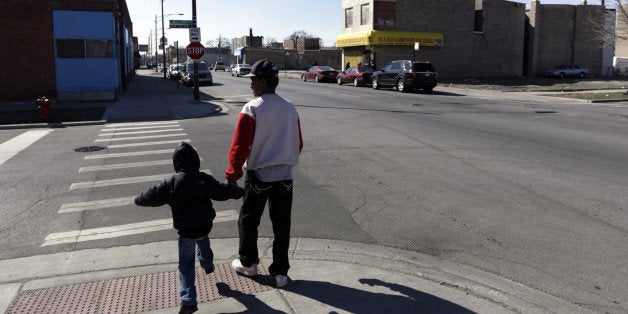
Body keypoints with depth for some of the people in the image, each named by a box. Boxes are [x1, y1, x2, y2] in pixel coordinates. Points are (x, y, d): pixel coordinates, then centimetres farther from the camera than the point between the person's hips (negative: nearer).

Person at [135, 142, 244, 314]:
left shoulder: (169, 184, -12)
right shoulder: (204, 179, -11)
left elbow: (152, 196, -1)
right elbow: (222, 191, -6)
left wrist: (139, 200, 21)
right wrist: (238, 191, 14)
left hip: (186, 232, -2)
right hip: (205, 226, 2)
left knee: (186, 264, 7)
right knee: (203, 242, 36)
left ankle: (188, 300, 0)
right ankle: (207, 264, 59)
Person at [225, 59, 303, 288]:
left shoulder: (252, 109, -14)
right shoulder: (290, 109, 3)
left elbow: (239, 146, -15)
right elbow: (298, 144, 11)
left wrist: (232, 176, -5)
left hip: (258, 175, -4)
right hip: (285, 176, 4)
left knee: (248, 221, 17)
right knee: (282, 225, 11)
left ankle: (248, 263, 30)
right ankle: (280, 272, 17)